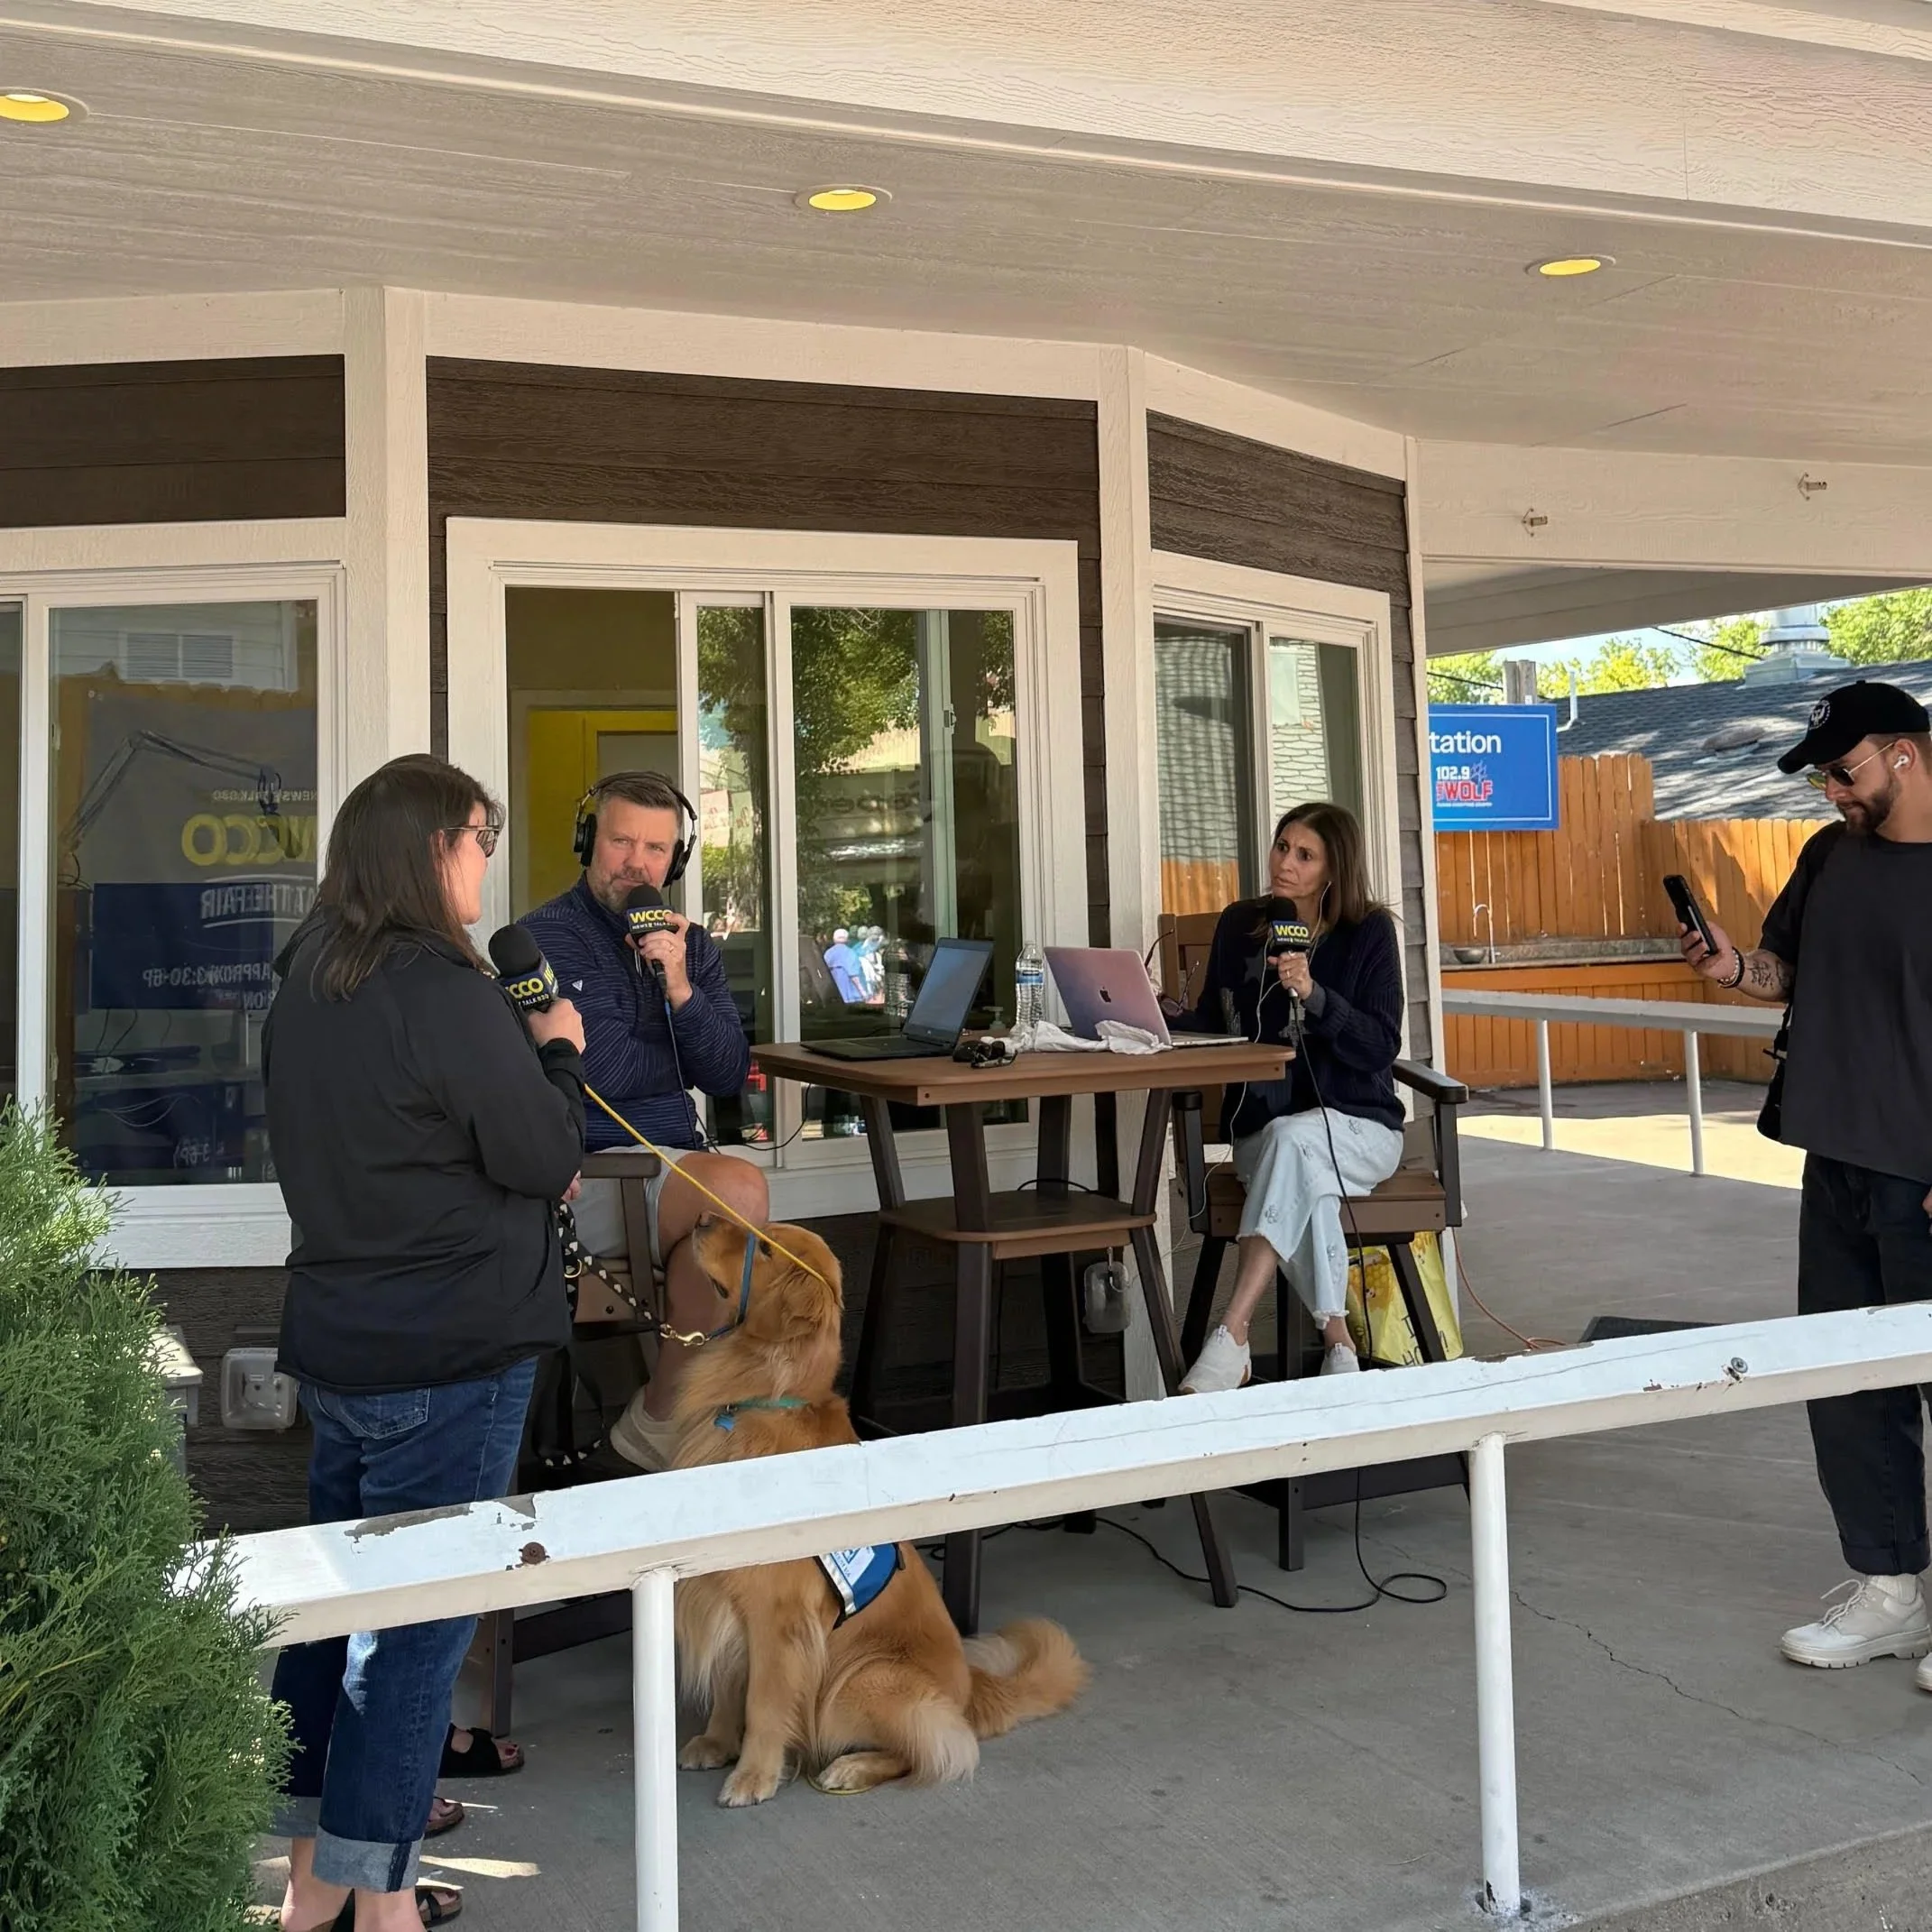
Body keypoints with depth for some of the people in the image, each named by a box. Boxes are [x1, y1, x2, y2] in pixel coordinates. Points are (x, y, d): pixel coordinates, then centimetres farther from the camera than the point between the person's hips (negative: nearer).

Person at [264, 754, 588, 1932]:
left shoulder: (308, 985, 7)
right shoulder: (443, 991, -19)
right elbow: (546, 1160, -13)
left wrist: (520, 1076, 11)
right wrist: (557, 1051, 2)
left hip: (337, 1339, 9)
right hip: (453, 1354, -8)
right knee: (421, 1620, 3)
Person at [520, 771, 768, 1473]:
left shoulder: (689, 945, 14)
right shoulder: (545, 938, -5)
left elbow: (729, 1077, 5)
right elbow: (603, 1073, -15)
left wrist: (681, 990, -10)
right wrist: (683, 1056, 4)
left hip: (672, 1164, 6)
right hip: (589, 1172, -6)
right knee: (739, 1189, -28)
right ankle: (659, 1421, -9)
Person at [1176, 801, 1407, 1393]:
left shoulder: (1369, 932, 1)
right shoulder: (1240, 925, 10)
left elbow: (1381, 1048, -8)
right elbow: (1210, 1027, 10)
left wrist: (1313, 995, -23)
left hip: (1356, 1126, -2)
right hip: (1261, 1127, 2)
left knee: (1292, 1136, -37)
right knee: (1307, 1187, -35)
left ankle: (1232, 1338, -42)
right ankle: (1338, 1341, -22)